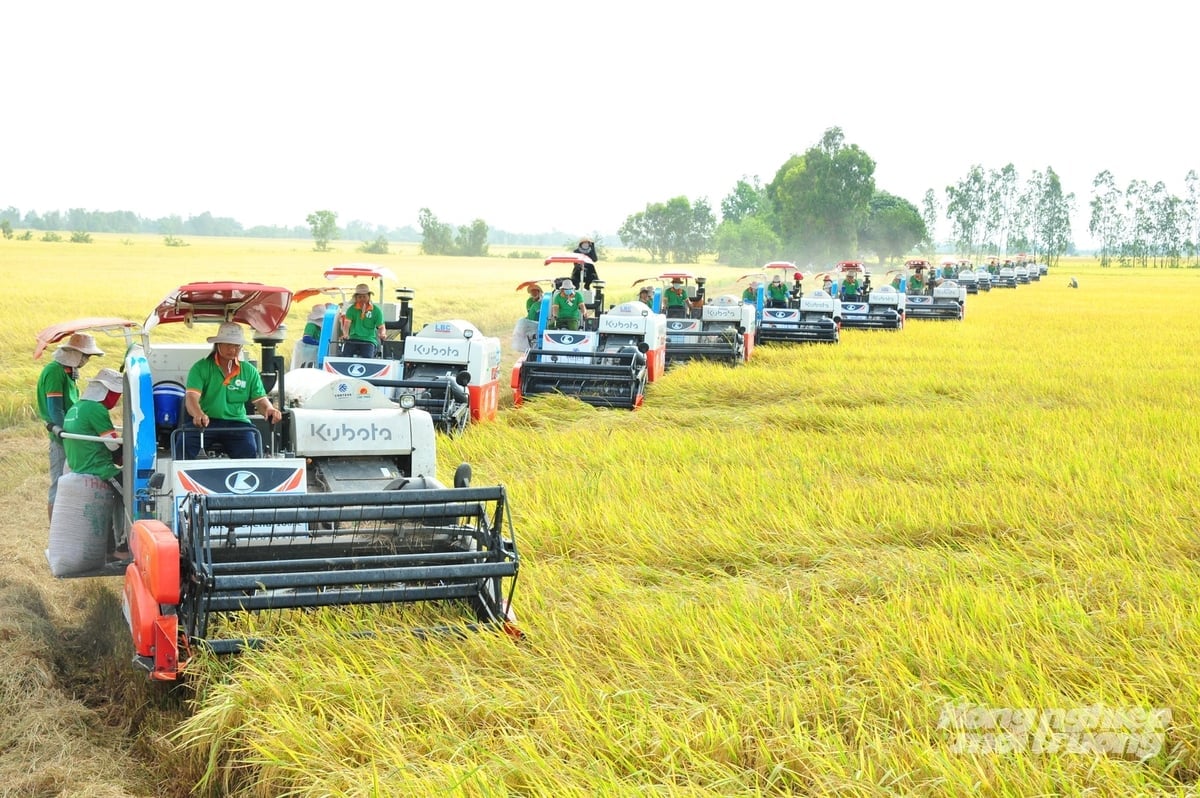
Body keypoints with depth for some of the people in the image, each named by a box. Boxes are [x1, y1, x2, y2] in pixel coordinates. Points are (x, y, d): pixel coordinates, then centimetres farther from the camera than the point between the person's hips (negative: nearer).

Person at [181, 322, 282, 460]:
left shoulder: (249, 371, 11)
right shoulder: (200, 368, 0)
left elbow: (259, 399, 10)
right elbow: (191, 397, -13)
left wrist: (269, 410, -16)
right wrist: (198, 414, -36)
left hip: (236, 422, 2)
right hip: (204, 422, -2)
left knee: (249, 451, -26)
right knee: (185, 445, -27)